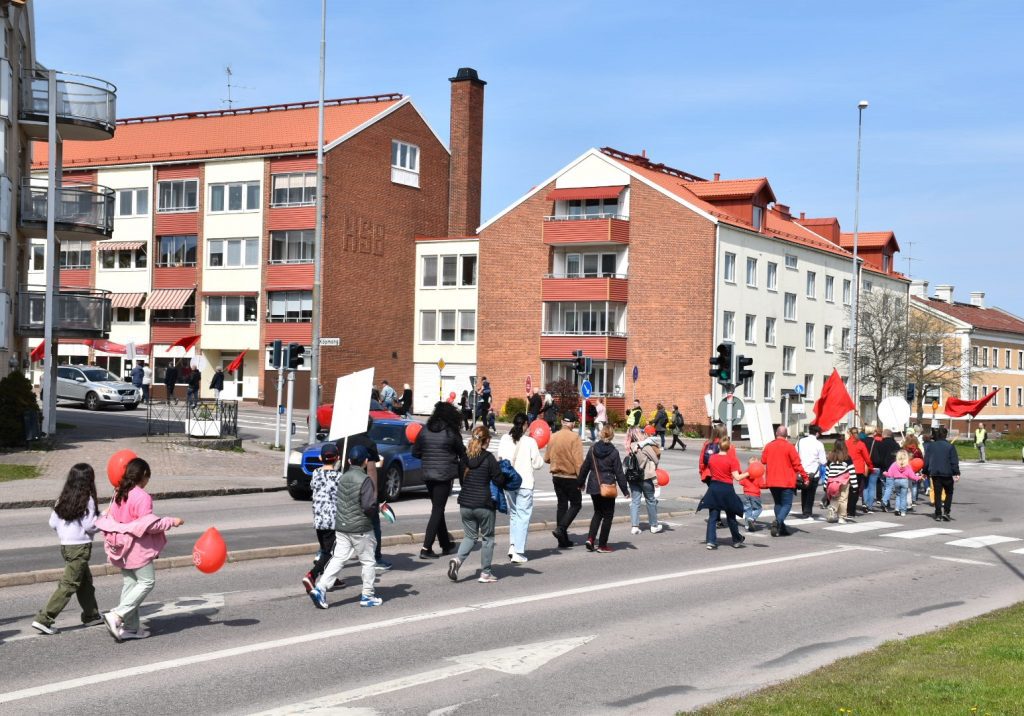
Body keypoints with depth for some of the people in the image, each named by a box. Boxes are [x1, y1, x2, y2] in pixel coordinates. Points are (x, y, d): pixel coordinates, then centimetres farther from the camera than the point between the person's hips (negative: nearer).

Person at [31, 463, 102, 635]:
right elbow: (90, 526, -17)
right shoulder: (87, 500, -14)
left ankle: (92, 615, 29)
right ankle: (44, 619, -9)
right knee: (69, 584, -4)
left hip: (65, 545, 8)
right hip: (81, 546, -8)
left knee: (85, 580, 20)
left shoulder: (62, 499, 5)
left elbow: (52, 523, 7)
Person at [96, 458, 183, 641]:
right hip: (138, 547, -9)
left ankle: (130, 627, 13)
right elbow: (149, 524, -19)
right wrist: (172, 521, -10)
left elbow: (110, 518, 15)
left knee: (130, 584, 12)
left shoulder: (119, 493, 8)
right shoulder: (142, 497, -18)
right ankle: (117, 616, -12)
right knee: (147, 582, 0)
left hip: (123, 548, 9)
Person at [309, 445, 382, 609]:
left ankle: (320, 588, -7)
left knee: (338, 559, 6)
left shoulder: (343, 478, 5)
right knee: (367, 562, 9)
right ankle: (367, 595, 15)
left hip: (341, 526, 6)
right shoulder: (365, 480, -16)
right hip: (360, 528, -6)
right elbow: (369, 507, -22)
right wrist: (375, 502, 1)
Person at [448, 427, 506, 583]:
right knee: (488, 538, 10)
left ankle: (457, 559, -9)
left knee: (470, 536, 16)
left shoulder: (465, 457, 6)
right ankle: (485, 573, 12)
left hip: (465, 504, 5)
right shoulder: (488, 458, -10)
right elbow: (499, 481, -8)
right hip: (484, 505, -5)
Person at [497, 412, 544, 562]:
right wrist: (537, 452, 13)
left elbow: (500, 460, 4)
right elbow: (538, 464, -4)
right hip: (525, 483, -4)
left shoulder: (505, 439, 1)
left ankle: (512, 545, 11)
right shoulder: (530, 442, -9)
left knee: (513, 513, 21)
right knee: (523, 516, 0)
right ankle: (518, 553, -4)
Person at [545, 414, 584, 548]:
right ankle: (561, 528, -12)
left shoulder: (553, 437, 2)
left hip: (556, 476, 6)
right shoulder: (574, 437, -14)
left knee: (562, 504, 12)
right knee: (576, 504, 7)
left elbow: (546, 459, 8)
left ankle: (563, 540, 13)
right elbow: (578, 460, -18)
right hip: (570, 477, -6)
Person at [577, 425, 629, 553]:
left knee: (598, 512, 21)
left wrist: (580, 482, 21)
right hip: (608, 487, -4)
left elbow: (584, 467, 7)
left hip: (593, 486, 4)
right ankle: (602, 545, 8)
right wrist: (625, 490, 0)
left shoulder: (593, 449, 1)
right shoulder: (613, 452, -10)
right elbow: (619, 473, -7)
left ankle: (590, 538, 6)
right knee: (608, 515, 7)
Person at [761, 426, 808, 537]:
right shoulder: (789, 446, -10)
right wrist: (804, 476, -2)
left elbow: (763, 461, 10)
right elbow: (797, 464, -9)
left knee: (778, 504, 15)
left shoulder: (768, 446, 3)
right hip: (786, 481, -5)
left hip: (772, 481, 5)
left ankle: (781, 529, 13)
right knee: (787, 504, 0)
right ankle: (778, 521, -26)